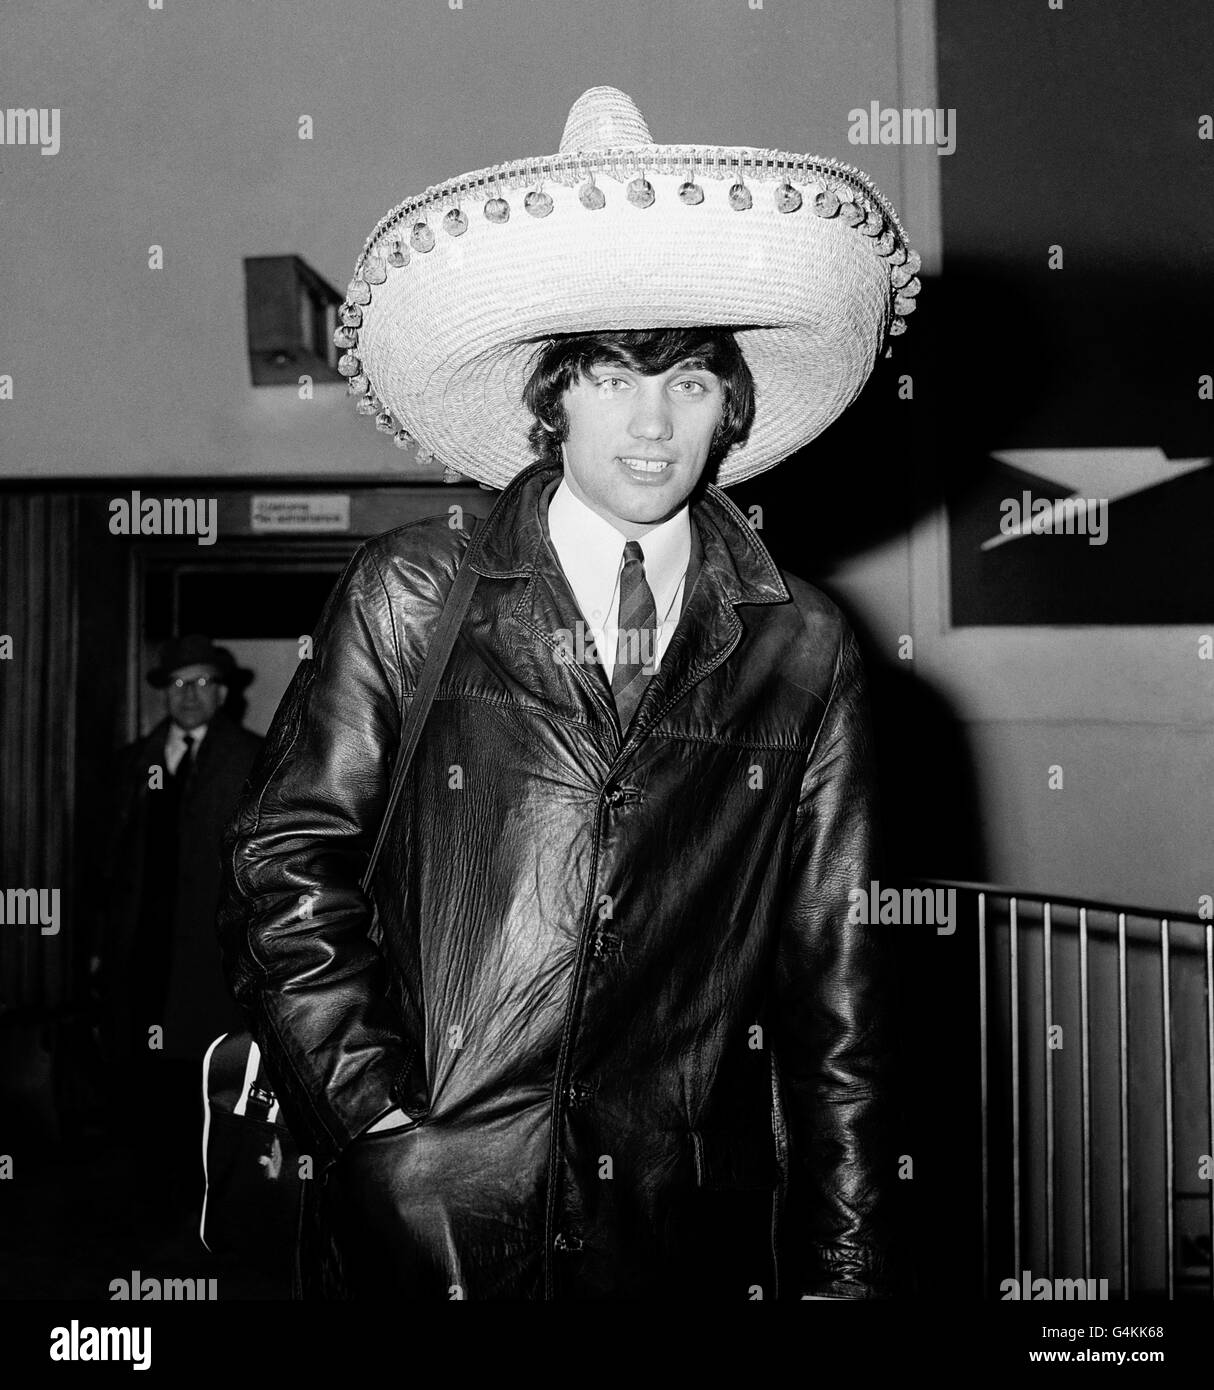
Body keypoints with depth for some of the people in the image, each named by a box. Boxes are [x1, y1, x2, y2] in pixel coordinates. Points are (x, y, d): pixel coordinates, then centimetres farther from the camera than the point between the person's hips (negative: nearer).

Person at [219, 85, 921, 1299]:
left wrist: (843, 1268, 2)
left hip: (685, 1235, 2)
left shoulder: (801, 652, 1)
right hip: (417, 1216, -1)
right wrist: (372, 1117, -10)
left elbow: (834, 991, 2)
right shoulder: (408, 598, -2)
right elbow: (286, 864, -2)